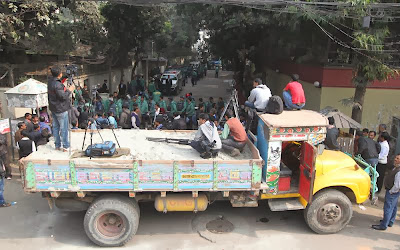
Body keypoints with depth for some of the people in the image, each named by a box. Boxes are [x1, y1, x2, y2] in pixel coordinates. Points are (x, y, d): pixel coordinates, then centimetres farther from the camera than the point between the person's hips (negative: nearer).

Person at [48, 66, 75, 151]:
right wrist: (69, 90, -11)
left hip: (53, 108, 9)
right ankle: (65, 146, 5)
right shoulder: (57, 84, -23)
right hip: (60, 109, -9)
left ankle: (57, 145, 23)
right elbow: (63, 96, -22)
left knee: (55, 127, 14)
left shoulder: (50, 82, 6)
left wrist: (66, 89, 10)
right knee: (64, 128, -1)